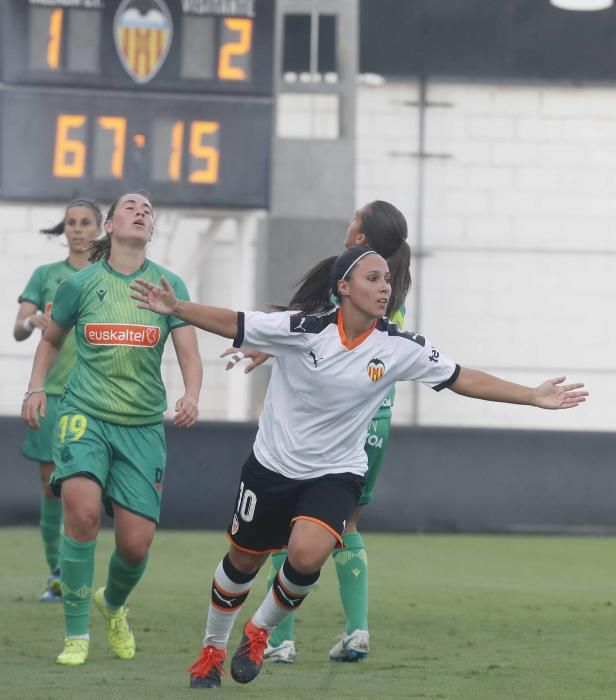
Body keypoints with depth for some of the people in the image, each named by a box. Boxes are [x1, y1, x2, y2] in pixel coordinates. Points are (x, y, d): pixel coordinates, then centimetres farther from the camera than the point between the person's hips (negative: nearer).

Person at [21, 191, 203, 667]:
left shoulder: (169, 285, 3)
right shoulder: (80, 283, 2)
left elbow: (190, 355, -1)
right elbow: (51, 340, 19)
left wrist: (191, 396, -20)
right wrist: (36, 388, 5)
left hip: (143, 425, 2)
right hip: (84, 413, -2)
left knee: (136, 542, -3)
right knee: (83, 510, -27)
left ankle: (113, 603, 34)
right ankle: (77, 634, -13)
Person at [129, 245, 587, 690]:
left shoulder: (400, 347, -12)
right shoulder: (301, 329, -19)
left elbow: (463, 379, -5)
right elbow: (231, 323, -13)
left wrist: (533, 397, -7)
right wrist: (175, 308, -25)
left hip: (337, 474, 1)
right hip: (274, 466, -1)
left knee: (307, 555, -25)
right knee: (243, 561, 13)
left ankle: (260, 632, 4)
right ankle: (213, 648, 40)